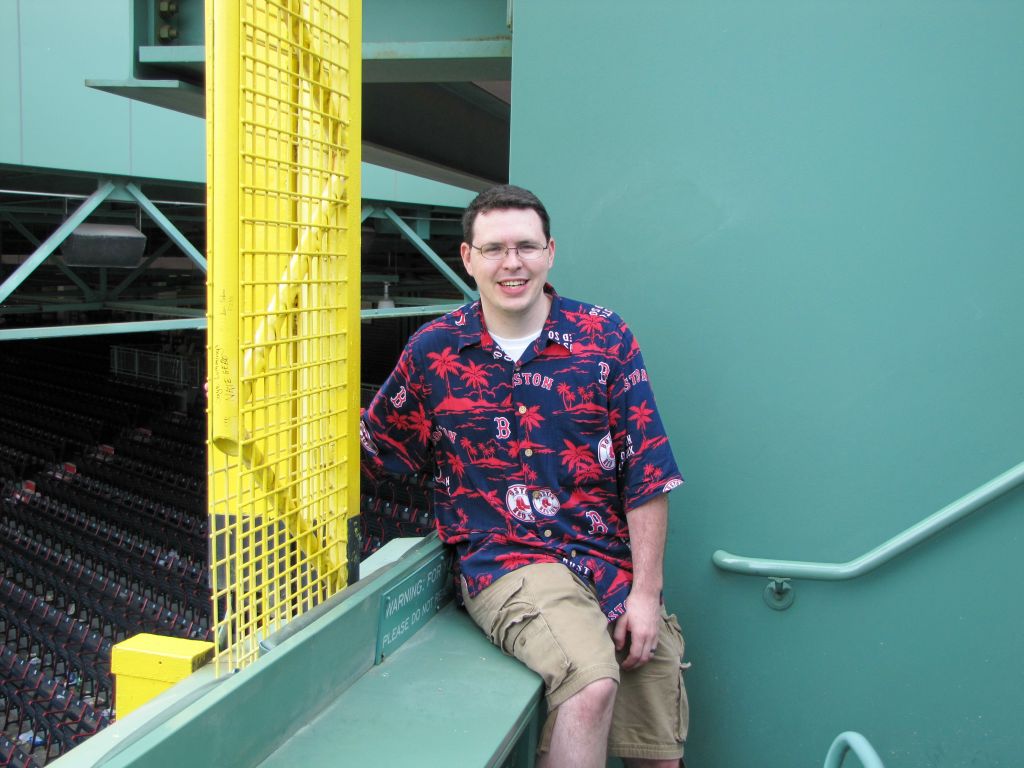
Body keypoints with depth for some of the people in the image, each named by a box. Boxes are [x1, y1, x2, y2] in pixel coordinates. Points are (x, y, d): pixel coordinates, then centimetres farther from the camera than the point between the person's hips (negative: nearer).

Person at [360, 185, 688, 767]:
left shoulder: (605, 338, 2)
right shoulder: (433, 351, 3)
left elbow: (647, 474, 0)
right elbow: (373, 449, 13)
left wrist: (645, 591, -7)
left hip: (613, 558, 2)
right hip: (505, 560, -2)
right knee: (592, 683, -31)